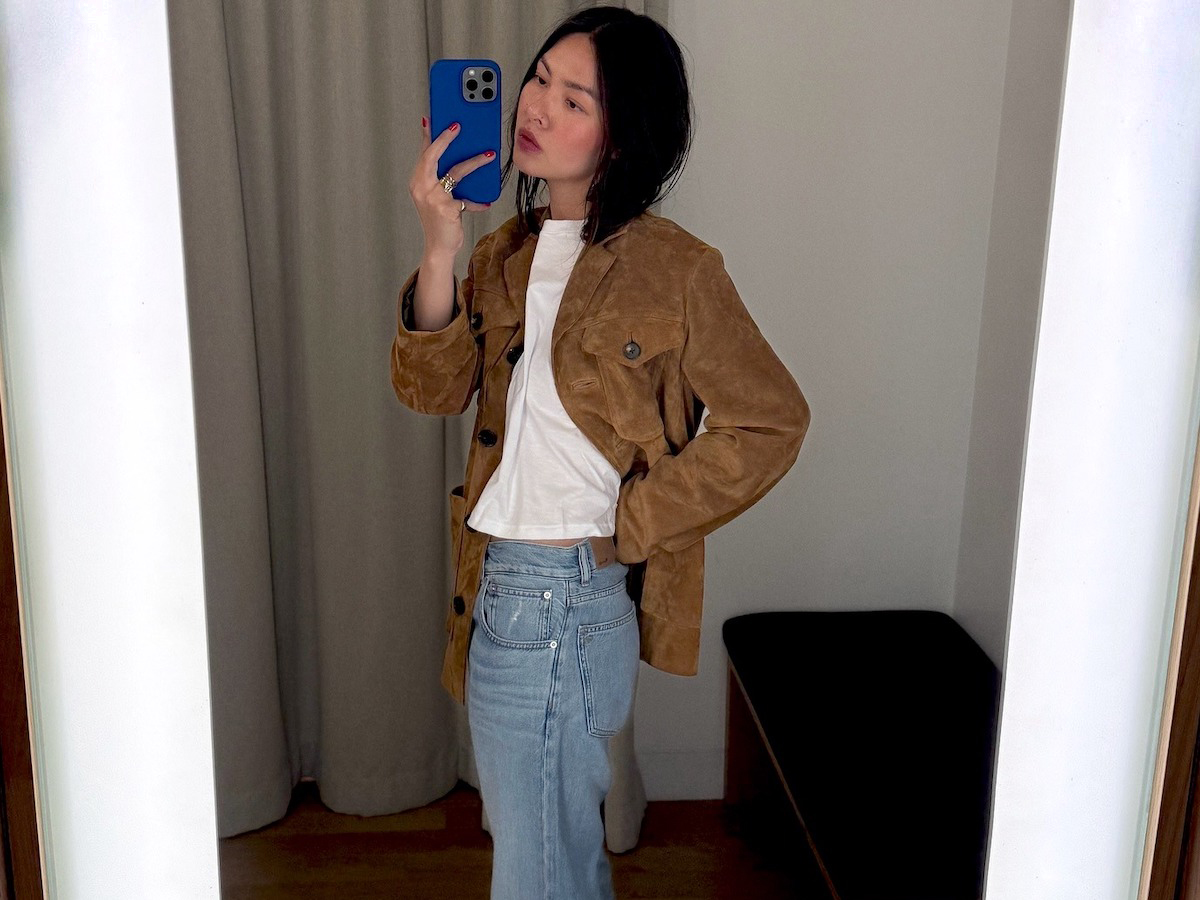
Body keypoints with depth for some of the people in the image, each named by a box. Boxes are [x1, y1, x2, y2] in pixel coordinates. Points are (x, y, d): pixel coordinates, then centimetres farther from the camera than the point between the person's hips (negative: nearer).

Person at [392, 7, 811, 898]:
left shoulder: (672, 269, -13)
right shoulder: (508, 251, 7)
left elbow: (771, 421, -10)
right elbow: (433, 389, -2)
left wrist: (634, 520, -13)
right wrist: (439, 251, -16)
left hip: (565, 599, -7)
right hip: (498, 584, 7)